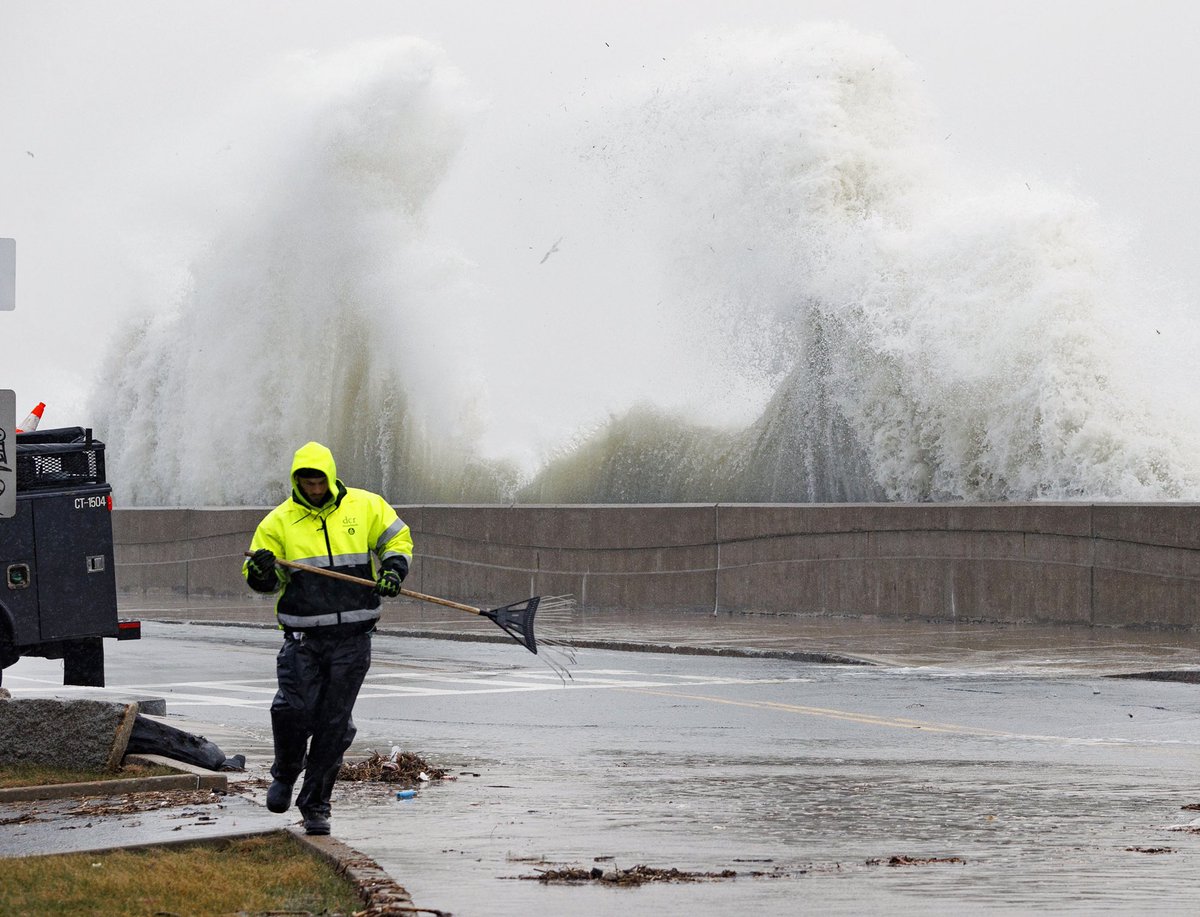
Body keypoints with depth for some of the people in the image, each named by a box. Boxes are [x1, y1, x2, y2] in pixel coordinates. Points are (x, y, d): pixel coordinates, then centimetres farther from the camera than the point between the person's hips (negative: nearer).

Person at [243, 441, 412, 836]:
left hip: (352, 639, 0)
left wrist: (394, 567, -4)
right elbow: (263, 581, 6)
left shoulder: (366, 507, 4)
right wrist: (261, 573, -17)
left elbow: (397, 538, 16)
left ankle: (316, 804, 14)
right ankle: (285, 774, 16)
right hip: (303, 636, 0)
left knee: (334, 724, 2)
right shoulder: (279, 521, 4)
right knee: (293, 710, -15)